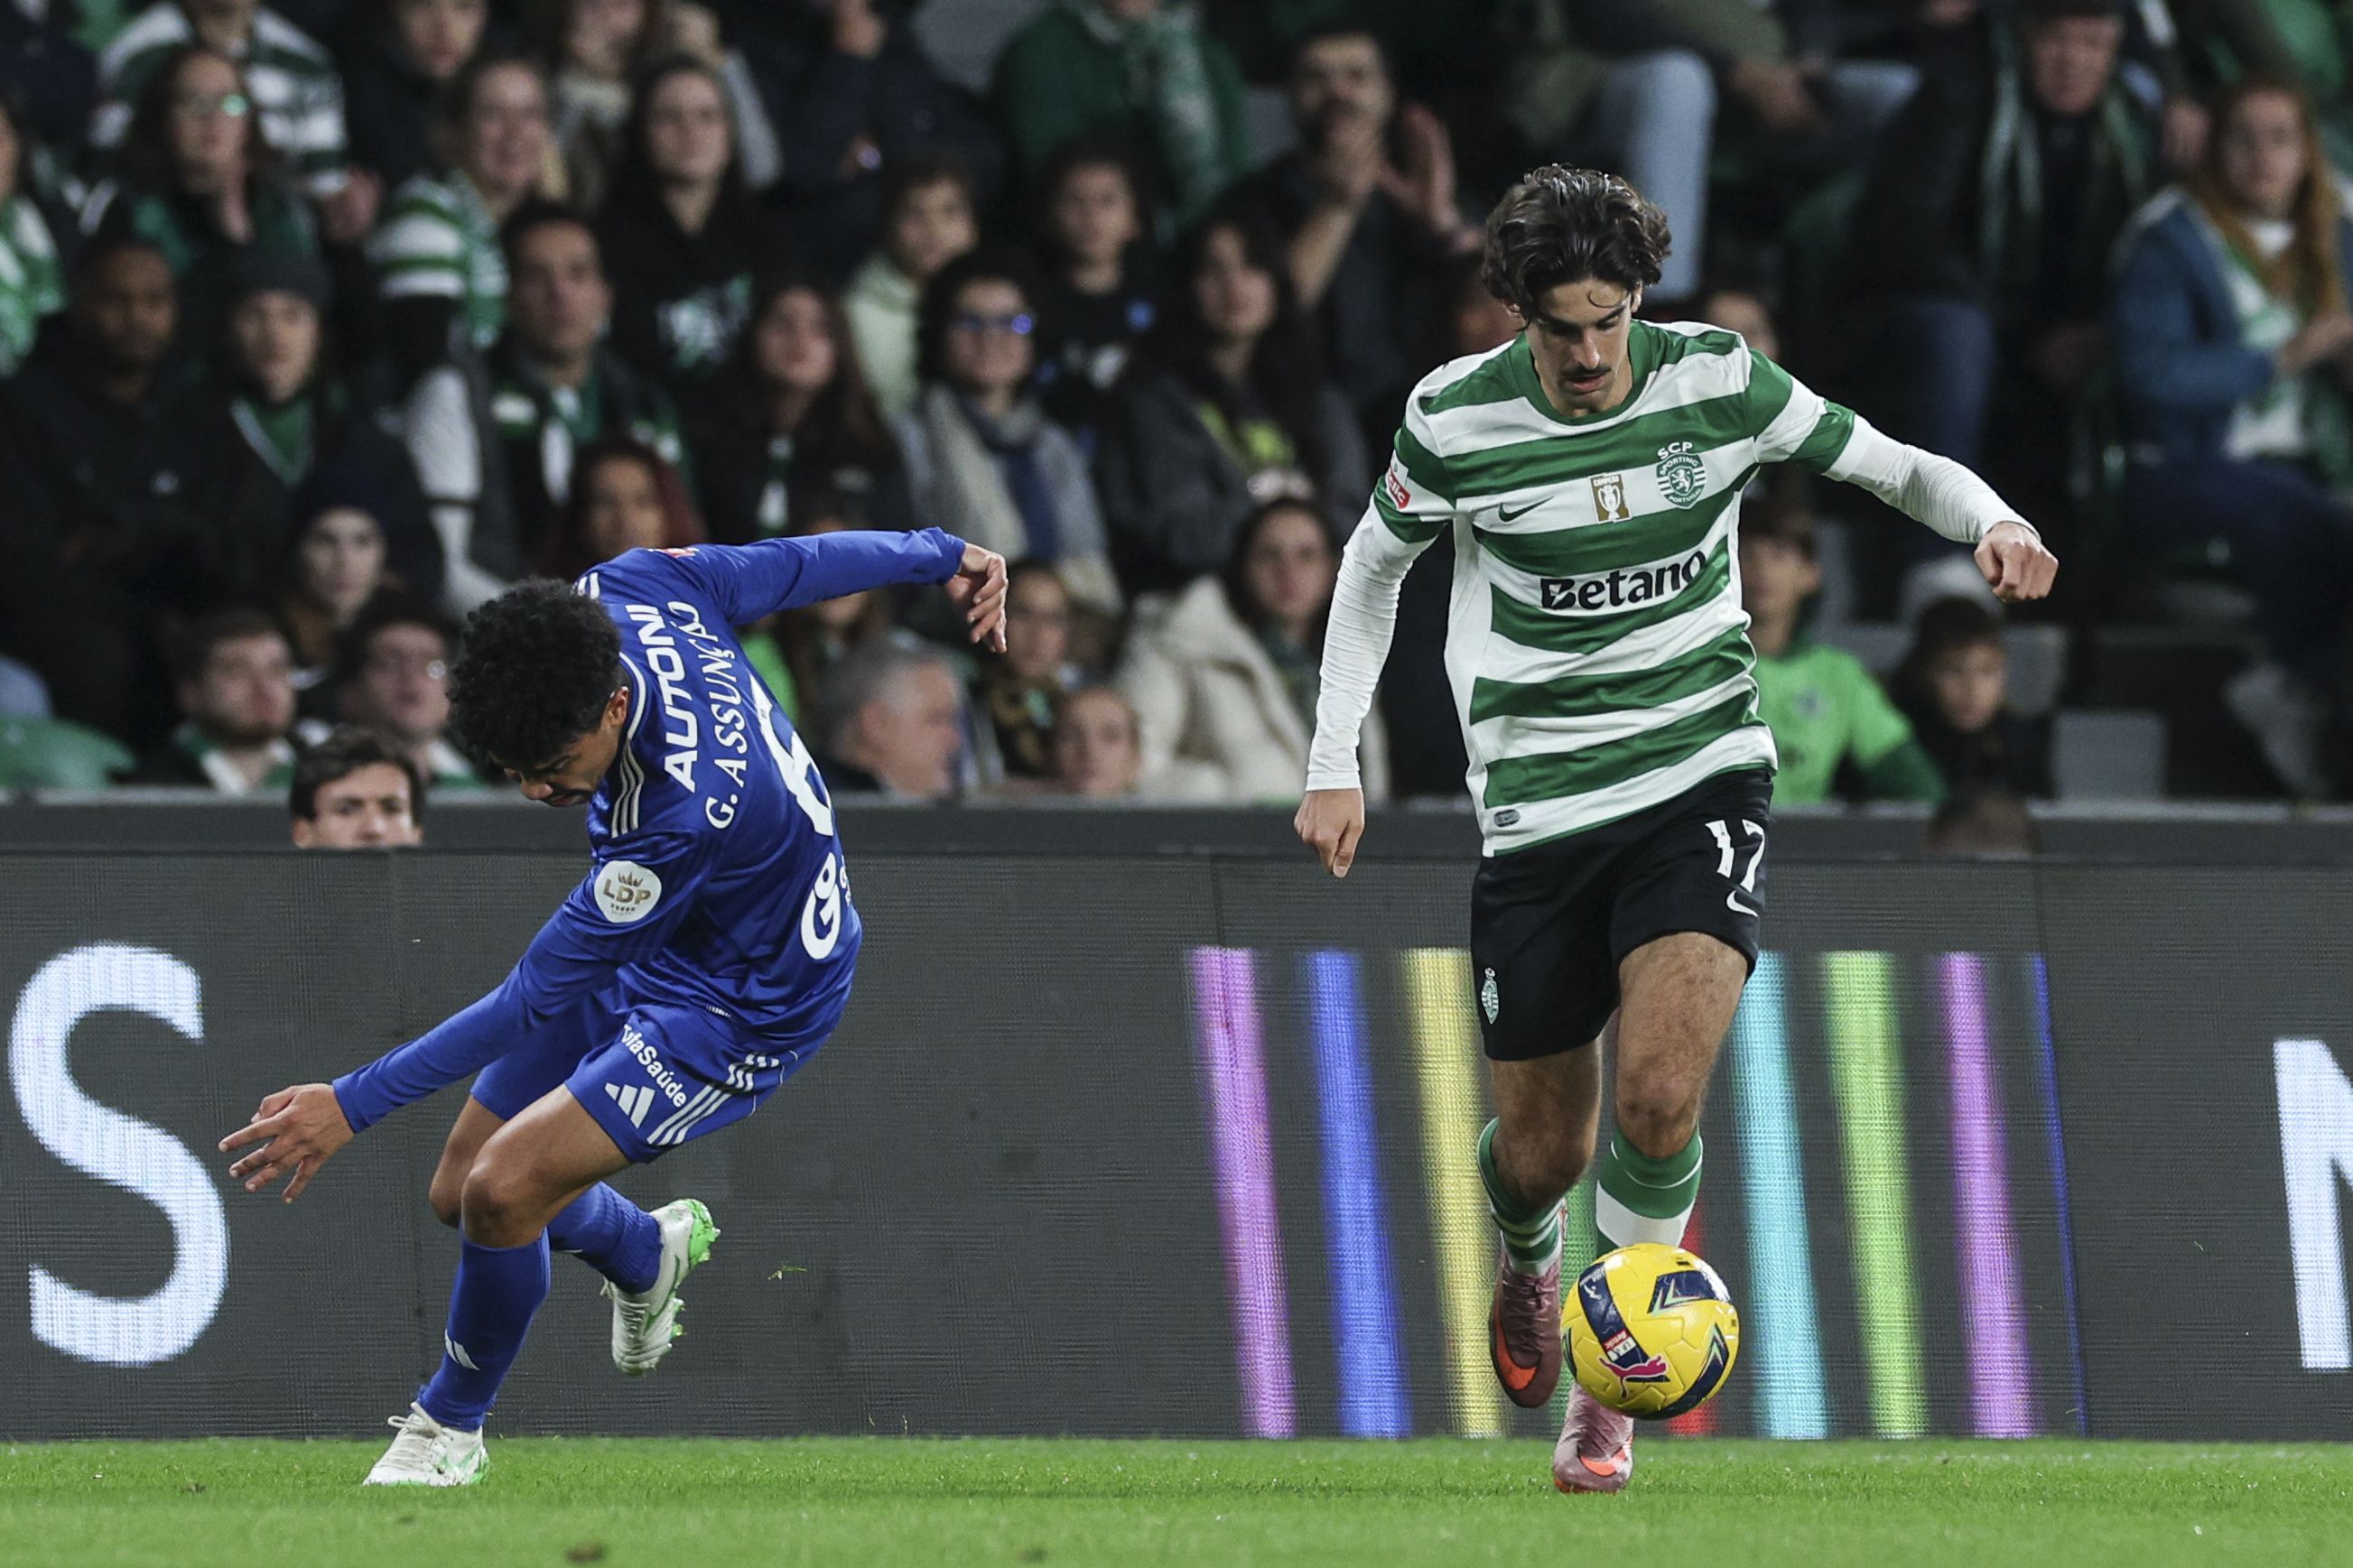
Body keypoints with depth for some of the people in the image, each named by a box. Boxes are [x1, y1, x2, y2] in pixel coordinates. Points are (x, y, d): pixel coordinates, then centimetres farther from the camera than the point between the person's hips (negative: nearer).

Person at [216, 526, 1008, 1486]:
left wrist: (355, 1106, -28)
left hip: (740, 1009, -8)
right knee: (463, 1193, 11)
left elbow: (534, 1002, -32)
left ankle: (452, 1425, 9)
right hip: (641, 949, 8)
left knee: (501, 1191, -21)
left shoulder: (685, 821, -42)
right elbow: (796, 562, -3)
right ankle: (648, 1253, 45)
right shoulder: (628, 590, -23)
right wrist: (936, 557, 17)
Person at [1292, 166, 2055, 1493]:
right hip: (1537, 810, 1)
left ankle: (1612, 1384, -3)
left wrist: (1991, 520, -18)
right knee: (1544, 1149, 7)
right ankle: (1525, 1260, 47)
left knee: (1661, 1090, -23)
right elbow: (1376, 563, 11)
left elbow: (1893, 465, 4)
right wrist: (1335, 763, 7)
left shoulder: (1716, 379, -6)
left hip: (1703, 776, -1)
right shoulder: (1455, 419, -7)